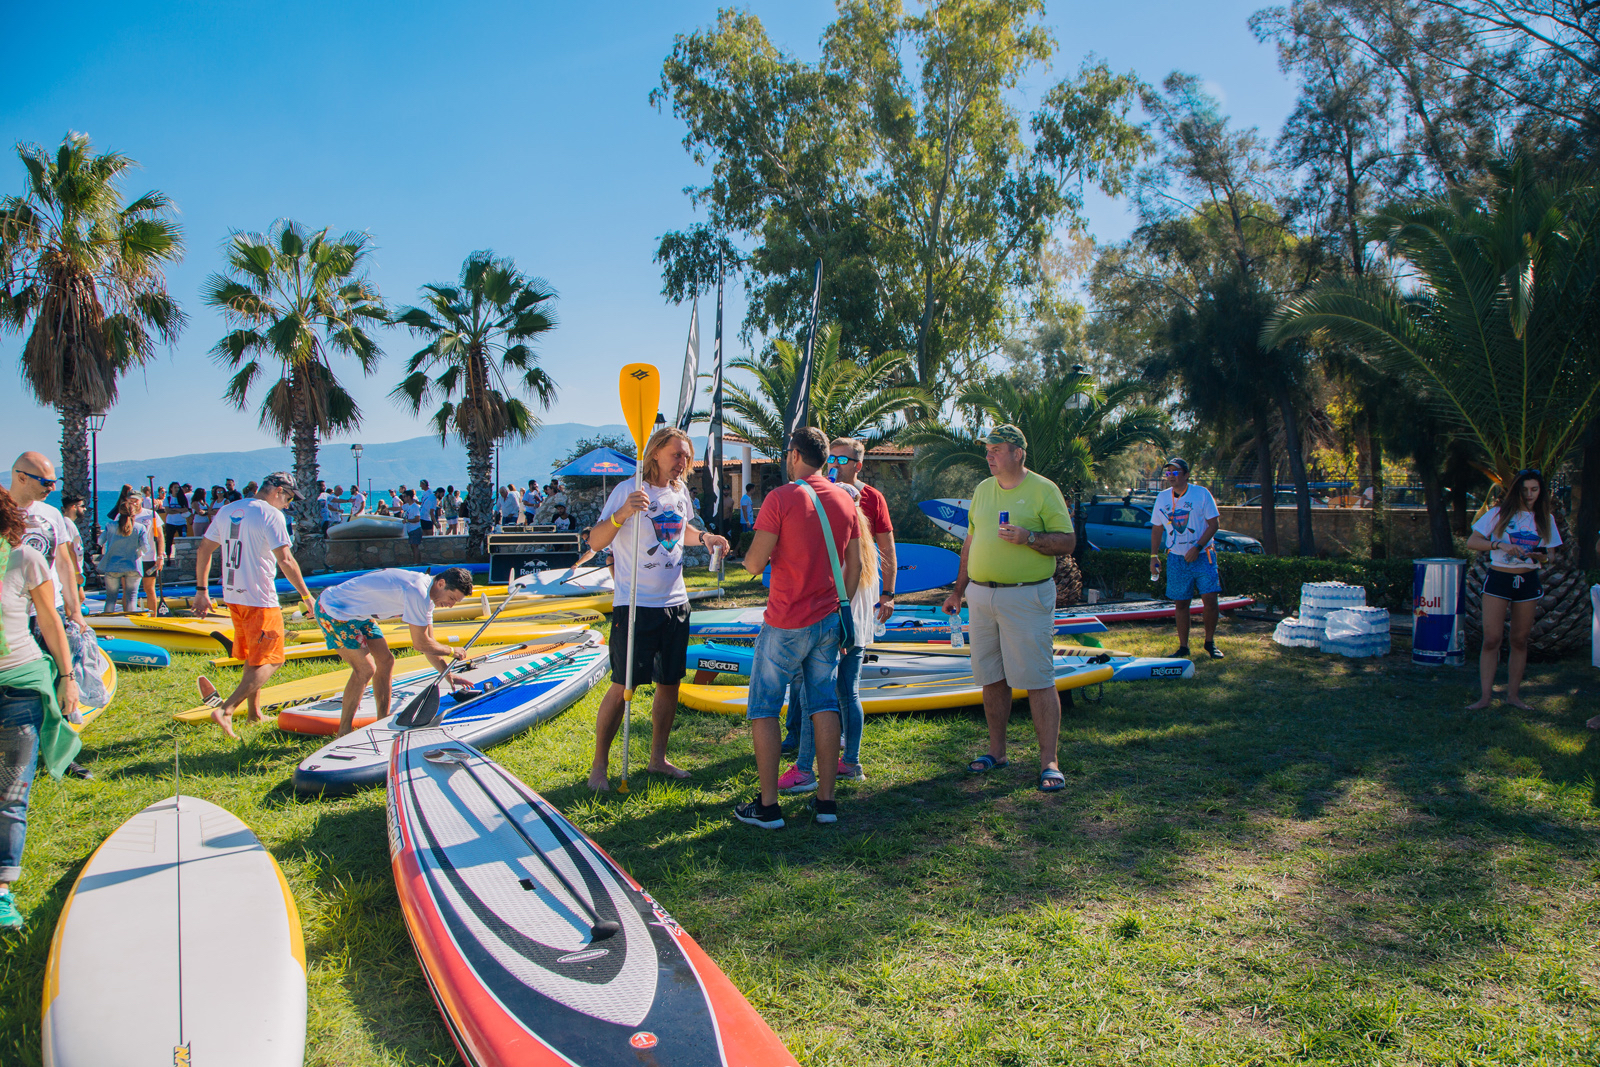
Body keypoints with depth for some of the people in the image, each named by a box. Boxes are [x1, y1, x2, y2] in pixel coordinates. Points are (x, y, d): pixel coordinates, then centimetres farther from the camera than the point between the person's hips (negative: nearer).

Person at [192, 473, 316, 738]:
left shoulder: (227, 511, 11)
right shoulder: (271, 515, -13)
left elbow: (203, 550, 15)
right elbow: (285, 560, -17)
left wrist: (201, 591, 20)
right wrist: (306, 596, -12)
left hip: (232, 596, 8)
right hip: (260, 599, -8)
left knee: (253, 658, 21)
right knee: (269, 661, -3)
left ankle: (254, 712, 29)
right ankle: (225, 710, -15)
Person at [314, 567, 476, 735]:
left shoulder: (426, 595, 3)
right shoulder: (417, 592, -29)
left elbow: (428, 641, 12)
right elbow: (420, 644, -22)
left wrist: (447, 673, 9)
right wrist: (451, 651, -6)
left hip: (355, 612, 10)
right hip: (331, 610, -10)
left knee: (386, 661, 8)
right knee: (366, 669, -15)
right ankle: (343, 733, -3)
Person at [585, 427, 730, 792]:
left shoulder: (680, 491, 9)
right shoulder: (629, 491, -12)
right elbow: (596, 541, -16)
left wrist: (703, 537, 7)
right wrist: (623, 513, -33)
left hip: (676, 602, 7)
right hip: (635, 604, -6)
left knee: (670, 684, 11)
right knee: (622, 686, -3)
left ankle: (657, 758, 26)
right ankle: (599, 765, 11)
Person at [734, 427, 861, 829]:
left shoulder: (781, 498, -13)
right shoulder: (845, 500, 6)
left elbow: (754, 563, -14)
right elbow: (854, 565, 11)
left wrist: (750, 553, 9)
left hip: (786, 625, -6)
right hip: (828, 621, 6)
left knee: (763, 710, 5)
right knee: (824, 707, 11)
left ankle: (768, 806, 6)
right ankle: (826, 800, 14)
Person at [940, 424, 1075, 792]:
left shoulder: (1044, 490, -3)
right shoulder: (983, 489, 14)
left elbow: (1067, 542, -6)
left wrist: (1028, 537, -21)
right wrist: (957, 591, 20)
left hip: (1027, 597, -6)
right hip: (981, 596, 6)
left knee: (1038, 680, -6)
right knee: (992, 678, 10)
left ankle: (1049, 762, 0)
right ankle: (997, 752, 23)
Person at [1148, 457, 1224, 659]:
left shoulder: (1201, 493, -4)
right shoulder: (1162, 497, 7)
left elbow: (1213, 523, -7)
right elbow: (1156, 529, 14)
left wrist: (1197, 547, -16)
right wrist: (1154, 556, 7)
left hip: (1202, 556, -3)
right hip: (1176, 559, 3)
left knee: (1210, 599, -10)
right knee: (1181, 603, 4)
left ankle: (1210, 642, 8)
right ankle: (1183, 646, 13)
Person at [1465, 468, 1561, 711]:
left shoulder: (1544, 519, 9)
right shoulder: (1500, 513, 0)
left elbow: (1547, 556, 11)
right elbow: (1472, 541, -4)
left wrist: (1538, 555, -13)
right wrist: (1500, 545, -19)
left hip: (1528, 581, 3)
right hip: (1498, 578, -3)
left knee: (1520, 640, 7)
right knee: (1492, 639, -6)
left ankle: (1513, 694, 16)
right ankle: (1485, 696, -3)